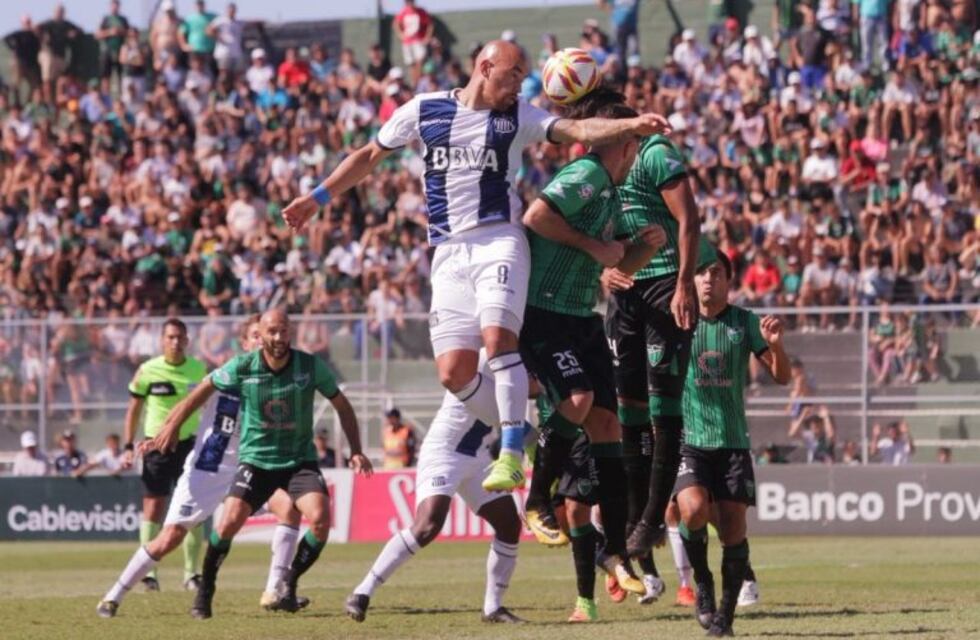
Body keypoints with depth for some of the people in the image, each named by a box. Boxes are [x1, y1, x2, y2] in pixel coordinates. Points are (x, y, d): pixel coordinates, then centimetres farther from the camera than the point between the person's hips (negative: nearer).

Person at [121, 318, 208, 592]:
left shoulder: (199, 369, 1)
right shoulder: (147, 371, -6)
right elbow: (133, 410, 2)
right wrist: (128, 447, -4)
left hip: (188, 443, 2)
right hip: (156, 445, -2)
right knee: (153, 507, -6)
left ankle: (191, 573, 8)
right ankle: (149, 572, -1)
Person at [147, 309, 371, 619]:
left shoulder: (311, 366, -10)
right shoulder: (242, 367, -11)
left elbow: (342, 406, 3)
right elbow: (204, 390, 4)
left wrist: (355, 451, -4)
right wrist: (171, 426, 4)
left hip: (300, 459, 0)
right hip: (255, 460, 0)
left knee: (320, 518, -23)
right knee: (230, 521, -18)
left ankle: (289, 582, -1)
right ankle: (204, 591, 3)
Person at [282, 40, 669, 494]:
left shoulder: (519, 117, 8)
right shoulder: (425, 109, 10)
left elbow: (579, 131, -5)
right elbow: (370, 155, 20)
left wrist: (632, 125, -21)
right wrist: (318, 198, 20)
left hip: (499, 240, -2)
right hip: (448, 252, 2)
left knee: (498, 335, -26)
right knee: (454, 374, -7)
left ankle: (511, 452, -23)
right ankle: (513, 433, 13)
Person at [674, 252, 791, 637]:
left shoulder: (745, 322, 4)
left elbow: (781, 377, 2)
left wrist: (775, 343, -17)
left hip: (732, 442, 1)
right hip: (689, 441, -1)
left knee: (733, 529, -2)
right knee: (694, 509, -24)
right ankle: (702, 583, 1)